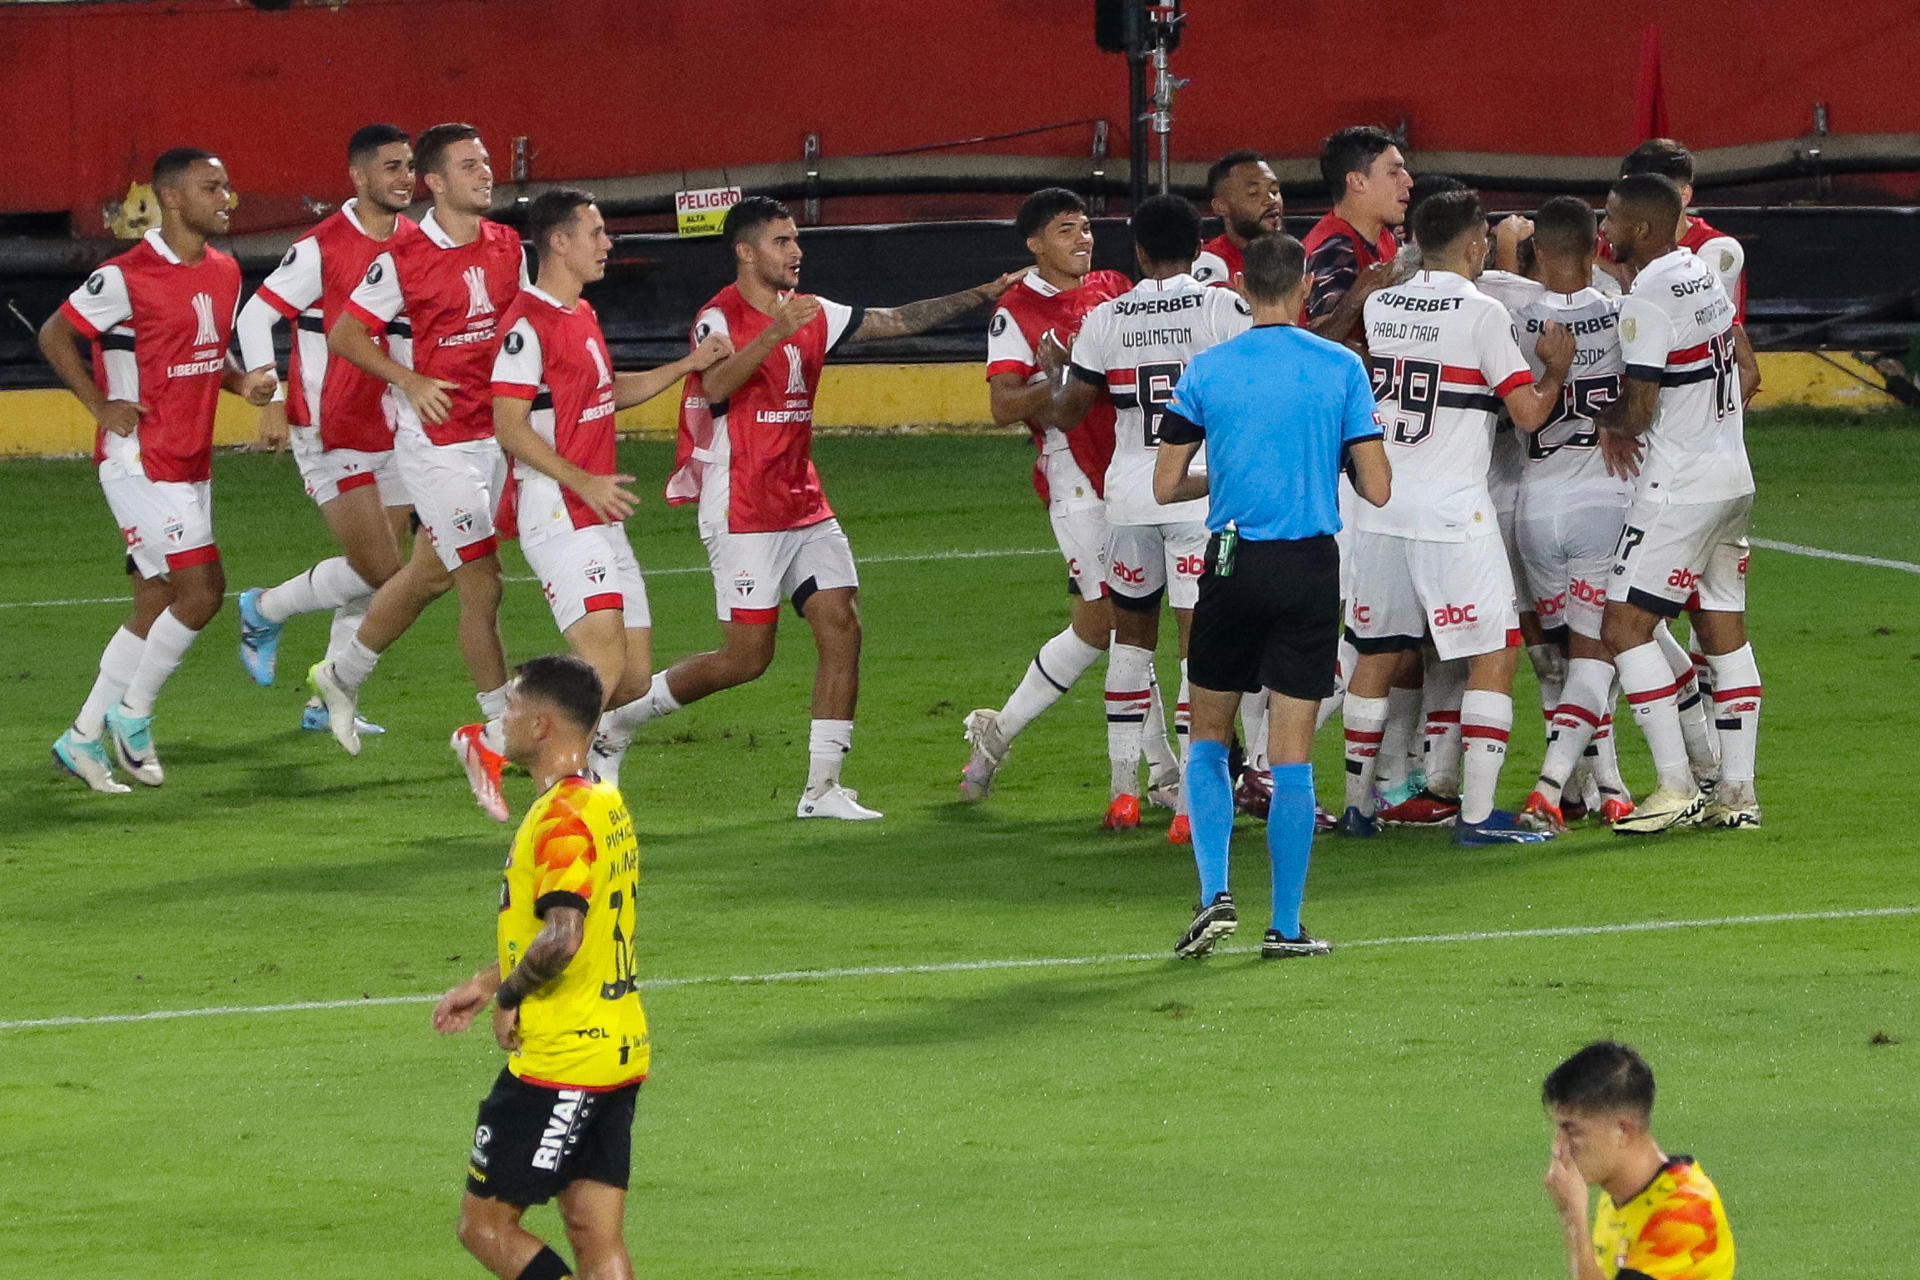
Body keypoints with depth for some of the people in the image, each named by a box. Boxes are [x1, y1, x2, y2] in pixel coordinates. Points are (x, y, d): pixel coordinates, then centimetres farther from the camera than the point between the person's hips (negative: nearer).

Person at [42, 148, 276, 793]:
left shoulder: (224, 272, 8)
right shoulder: (127, 277, -15)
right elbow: (54, 335, -6)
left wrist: (242, 380, 2)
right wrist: (102, 407, -10)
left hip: (191, 464, 8)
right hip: (141, 463, -8)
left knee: (156, 606, 9)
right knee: (202, 589, -13)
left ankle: (83, 738, 19)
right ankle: (133, 713, 5)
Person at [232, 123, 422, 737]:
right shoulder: (322, 248, -14)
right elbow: (254, 317, -10)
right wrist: (270, 401, -16)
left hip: (392, 430, 7)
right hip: (330, 432, -7)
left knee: (377, 582, 5)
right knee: (377, 570, -11)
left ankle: (329, 705, 16)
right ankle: (265, 610, 13)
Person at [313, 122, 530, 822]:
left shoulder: (508, 247, 5)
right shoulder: (403, 257, -13)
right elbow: (344, 332, -7)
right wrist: (411, 380, -18)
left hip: (495, 434, 7)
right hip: (437, 442, -7)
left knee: (429, 575, 18)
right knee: (482, 586, -8)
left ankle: (344, 674, 40)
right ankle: (497, 734, 2)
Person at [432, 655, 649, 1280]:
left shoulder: (562, 817, -18)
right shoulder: (606, 805, 13)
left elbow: (562, 938, -30)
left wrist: (509, 995, -13)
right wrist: (485, 982, 23)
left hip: (559, 1059, -9)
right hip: (618, 1052, 9)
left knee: (485, 1226, 0)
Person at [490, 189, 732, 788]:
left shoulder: (582, 315, 18)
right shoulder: (528, 323, -12)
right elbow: (509, 427, -17)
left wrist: (689, 365, 23)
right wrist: (583, 482, -24)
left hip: (601, 519, 10)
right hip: (558, 519, -10)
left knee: (635, 678, 5)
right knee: (606, 666, -20)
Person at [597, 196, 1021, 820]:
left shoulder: (811, 314, 11)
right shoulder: (719, 317, -10)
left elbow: (899, 320, 14)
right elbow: (715, 386, -28)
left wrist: (984, 294, 8)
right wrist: (773, 334, -41)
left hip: (805, 506, 7)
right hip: (743, 515, -7)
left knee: (842, 630, -5)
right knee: (747, 657, -6)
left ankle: (823, 787, -4)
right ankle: (623, 712, 14)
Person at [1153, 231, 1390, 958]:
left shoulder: (1206, 371, -2)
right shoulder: (1342, 369, -3)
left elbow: (1166, 486, 1)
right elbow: (1378, 489, -4)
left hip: (1232, 565, 0)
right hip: (1309, 569, 0)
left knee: (1208, 739, 15)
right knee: (1292, 755, 4)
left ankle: (1215, 893, -1)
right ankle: (1286, 927, 6)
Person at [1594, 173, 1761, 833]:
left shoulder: (1645, 302, -17)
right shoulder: (1705, 277, 10)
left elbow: (1639, 411, -18)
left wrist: (1606, 419, 5)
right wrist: (1623, 420, 11)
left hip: (1680, 487, -9)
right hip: (1734, 475, 9)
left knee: (1625, 627, -5)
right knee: (1725, 631, 11)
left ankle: (1678, 785, -9)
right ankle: (1737, 791, 11)